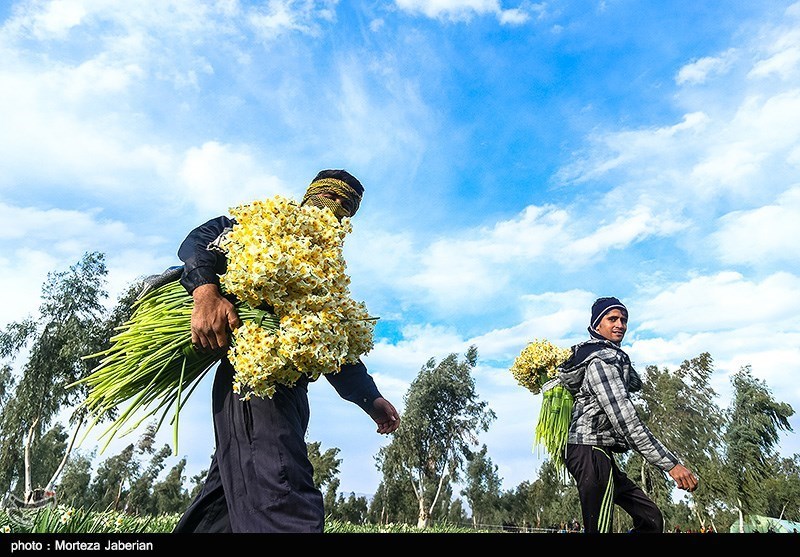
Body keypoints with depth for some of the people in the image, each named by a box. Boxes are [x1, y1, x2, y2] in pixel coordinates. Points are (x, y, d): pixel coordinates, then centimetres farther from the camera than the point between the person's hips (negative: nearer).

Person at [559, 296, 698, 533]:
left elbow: (634, 384, 27)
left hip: (600, 454, 11)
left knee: (651, 519, 13)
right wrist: (670, 463, -23)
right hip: (591, 452, -11)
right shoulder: (601, 359, -14)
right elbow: (625, 419, -22)